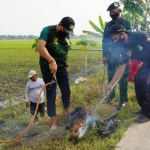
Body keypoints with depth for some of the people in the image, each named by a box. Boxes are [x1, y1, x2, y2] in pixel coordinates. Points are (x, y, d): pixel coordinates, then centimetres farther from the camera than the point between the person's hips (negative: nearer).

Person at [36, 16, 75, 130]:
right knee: (51, 94, -1)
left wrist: (66, 66, 18)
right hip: (48, 68, -6)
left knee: (66, 91, 16)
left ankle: (67, 112, 40)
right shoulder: (48, 31, -17)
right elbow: (40, 46, -34)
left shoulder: (66, 35, 4)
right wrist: (51, 61, -42)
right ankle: (53, 122, 9)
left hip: (61, 68, 7)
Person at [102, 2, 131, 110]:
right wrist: (105, 55, 5)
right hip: (111, 55, 5)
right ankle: (111, 95, 31)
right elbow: (105, 40, 10)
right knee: (111, 77, 14)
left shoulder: (126, 23, -6)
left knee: (123, 78, 2)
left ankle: (123, 100, 11)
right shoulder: (108, 25, 8)